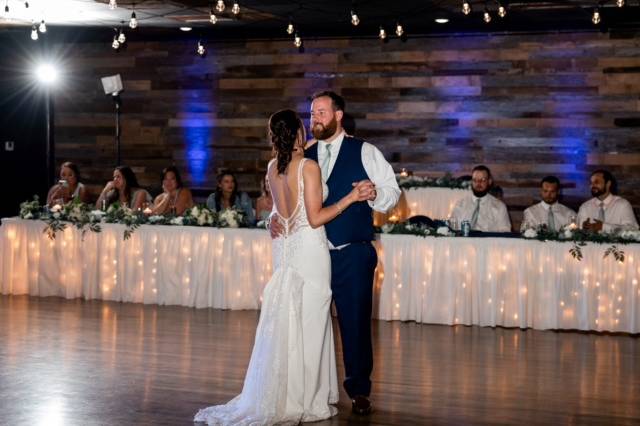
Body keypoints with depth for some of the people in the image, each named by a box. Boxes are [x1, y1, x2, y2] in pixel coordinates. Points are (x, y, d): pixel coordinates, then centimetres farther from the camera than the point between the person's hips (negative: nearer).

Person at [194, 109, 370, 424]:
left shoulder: (272, 168, 6)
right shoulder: (309, 167, -14)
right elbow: (315, 218, -15)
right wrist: (351, 198, -12)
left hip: (284, 248, 7)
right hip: (309, 247, -6)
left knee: (284, 324, 11)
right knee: (308, 325, 0)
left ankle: (283, 397, 15)